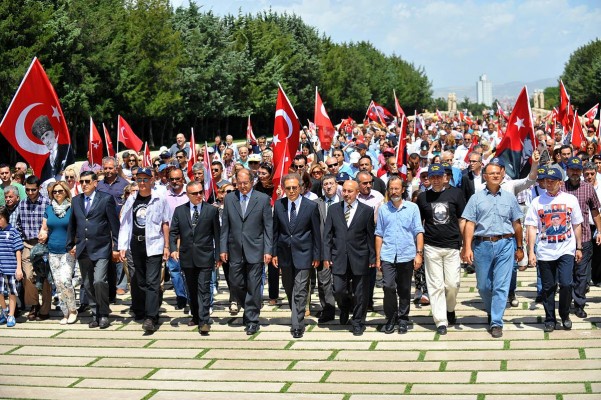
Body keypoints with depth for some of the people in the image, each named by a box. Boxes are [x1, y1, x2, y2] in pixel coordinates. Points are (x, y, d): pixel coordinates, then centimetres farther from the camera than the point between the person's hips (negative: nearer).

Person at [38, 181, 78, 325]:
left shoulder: (72, 209, -3)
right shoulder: (49, 209, 9)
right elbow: (44, 228, 15)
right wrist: (42, 235, -7)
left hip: (68, 251, -4)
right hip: (53, 252, 5)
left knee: (65, 281, -17)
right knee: (58, 284, 4)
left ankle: (72, 310, 0)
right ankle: (65, 313, 13)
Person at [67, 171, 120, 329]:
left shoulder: (106, 199, -3)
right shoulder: (76, 200, 12)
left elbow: (114, 224, -3)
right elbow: (72, 224, 19)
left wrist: (116, 247, -6)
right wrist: (70, 244, 14)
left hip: (101, 249, -5)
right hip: (83, 249, 5)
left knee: (99, 281, -16)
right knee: (88, 284, 9)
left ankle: (103, 314, -1)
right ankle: (95, 314, 20)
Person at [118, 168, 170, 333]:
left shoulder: (160, 199, -2)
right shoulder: (131, 200, 8)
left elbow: (165, 223, 1)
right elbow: (125, 224, 9)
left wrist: (166, 246, -2)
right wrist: (122, 246, 4)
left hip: (153, 246, -4)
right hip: (136, 246, 4)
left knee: (152, 282, -7)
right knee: (139, 281, 13)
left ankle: (151, 318, -10)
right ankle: (139, 312, 26)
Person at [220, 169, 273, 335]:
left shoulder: (263, 199, -1)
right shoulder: (229, 199, 7)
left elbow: (268, 226, -2)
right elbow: (225, 226, 9)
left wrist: (268, 251, -8)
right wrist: (223, 249, 3)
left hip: (255, 250, -3)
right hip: (235, 251, 3)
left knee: (253, 287, 0)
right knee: (236, 284, 6)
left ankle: (252, 320, 9)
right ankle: (249, 310, 29)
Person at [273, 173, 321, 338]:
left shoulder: (311, 206, -7)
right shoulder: (278, 205, 1)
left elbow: (316, 232, -2)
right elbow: (275, 230, 8)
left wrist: (317, 256, -2)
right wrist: (274, 253, 4)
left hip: (303, 254, -4)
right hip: (285, 254, 4)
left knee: (299, 292, -7)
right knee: (289, 290, 15)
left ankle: (297, 325, -2)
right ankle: (297, 317, 33)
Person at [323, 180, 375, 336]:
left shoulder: (367, 211, 0)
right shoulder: (333, 209, 6)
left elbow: (371, 236, 0)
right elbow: (327, 234, 6)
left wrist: (372, 258, -2)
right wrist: (326, 256, -1)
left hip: (359, 258, -1)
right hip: (339, 258, 2)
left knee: (360, 294, 4)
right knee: (338, 290, 0)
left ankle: (358, 323, 20)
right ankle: (345, 309, 32)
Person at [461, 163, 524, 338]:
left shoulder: (509, 198, 10)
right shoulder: (476, 198, 6)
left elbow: (516, 224, 14)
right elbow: (470, 224, 1)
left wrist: (519, 248, 14)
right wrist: (467, 248, -8)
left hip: (505, 244, 0)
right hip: (482, 245, 0)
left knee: (501, 286, -5)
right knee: (483, 285, 9)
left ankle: (496, 323, -1)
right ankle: (491, 312, 34)